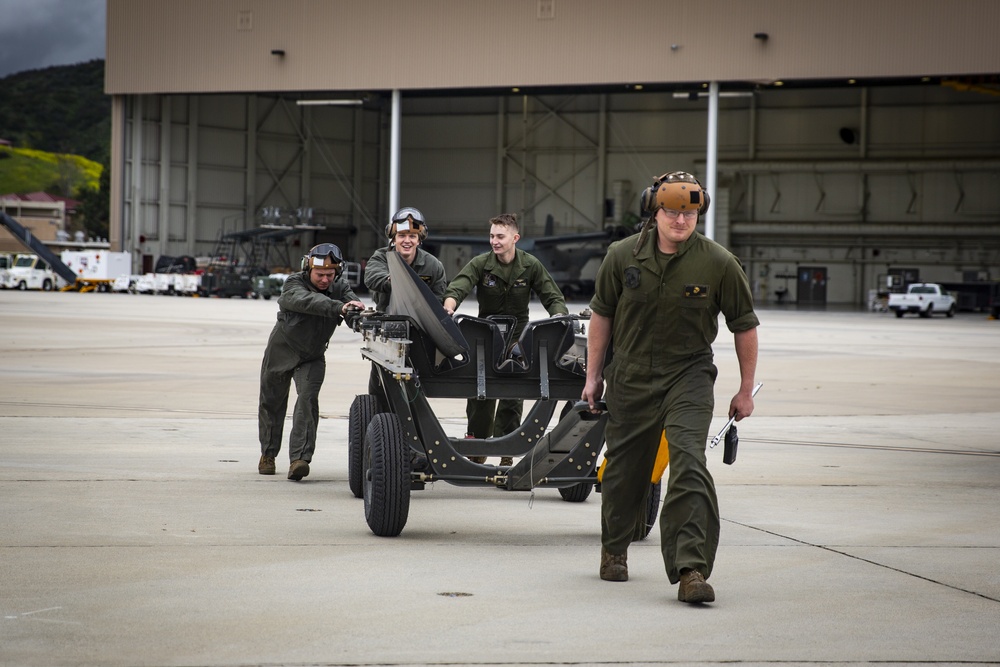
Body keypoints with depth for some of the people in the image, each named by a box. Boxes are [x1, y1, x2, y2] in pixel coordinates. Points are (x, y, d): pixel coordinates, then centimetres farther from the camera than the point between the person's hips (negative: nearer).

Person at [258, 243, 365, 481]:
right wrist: (339, 307, -62)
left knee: (308, 398, -20)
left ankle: (299, 459, -26)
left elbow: (355, 305, -29)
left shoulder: (339, 287, -12)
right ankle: (267, 454, 33)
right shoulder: (294, 284, -24)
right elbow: (308, 301, -46)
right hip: (282, 351, -1)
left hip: (313, 356, 1)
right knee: (272, 401, 11)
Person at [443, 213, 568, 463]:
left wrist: (559, 317, -22)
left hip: (517, 338, 0)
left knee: (513, 394, 0)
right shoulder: (480, 264, -8)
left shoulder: (530, 265, -4)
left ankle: (506, 452, 8)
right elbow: (457, 288, -23)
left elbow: (553, 297, 0)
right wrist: (448, 307, -45)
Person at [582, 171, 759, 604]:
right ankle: (614, 549, 37)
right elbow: (601, 315, 9)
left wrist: (746, 390, 6)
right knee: (624, 467, 12)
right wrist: (593, 376, 11)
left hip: (689, 376, -2)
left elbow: (744, 326, 2)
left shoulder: (718, 264, -9)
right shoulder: (623, 256, -4)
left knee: (689, 463, -20)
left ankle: (691, 569, -23)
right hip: (631, 376, 2)